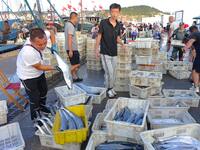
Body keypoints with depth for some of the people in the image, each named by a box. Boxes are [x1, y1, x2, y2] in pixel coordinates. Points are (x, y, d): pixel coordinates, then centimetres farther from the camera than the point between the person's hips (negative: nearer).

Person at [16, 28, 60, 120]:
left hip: (39, 73, 8)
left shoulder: (38, 41, -24)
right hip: (28, 77, -7)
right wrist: (54, 68, -16)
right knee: (35, 97, 6)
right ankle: (35, 117, 32)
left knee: (44, 90, 24)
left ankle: (42, 107, 52)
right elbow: (39, 67, -25)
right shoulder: (28, 52, -42)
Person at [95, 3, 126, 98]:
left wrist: (122, 44, -5)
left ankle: (110, 88, 30)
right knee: (109, 72, -9)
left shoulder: (118, 25, 4)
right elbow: (99, 36, -4)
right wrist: (96, 50, -9)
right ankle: (109, 89, 12)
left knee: (113, 73, 12)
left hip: (114, 53, 5)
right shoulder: (103, 23, -9)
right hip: (105, 53, -5)